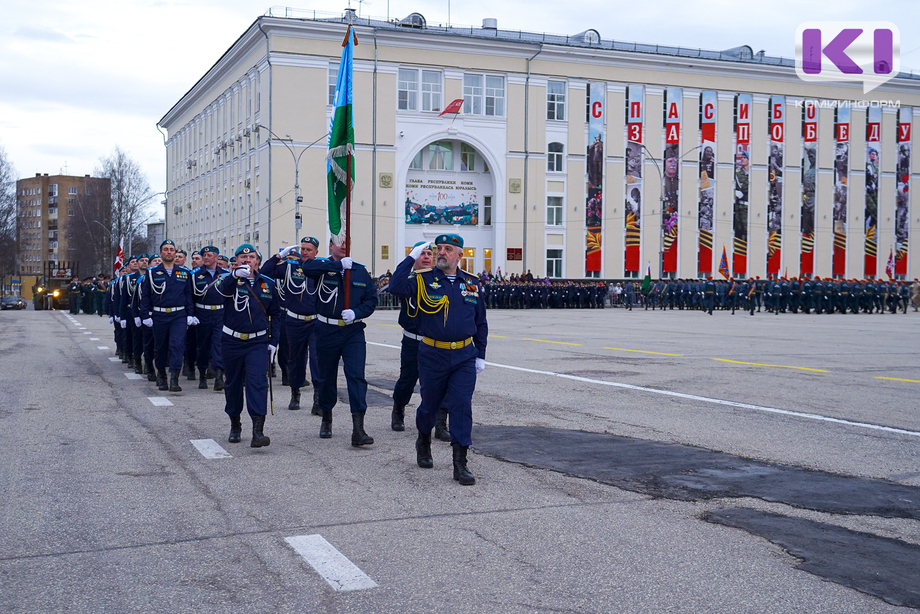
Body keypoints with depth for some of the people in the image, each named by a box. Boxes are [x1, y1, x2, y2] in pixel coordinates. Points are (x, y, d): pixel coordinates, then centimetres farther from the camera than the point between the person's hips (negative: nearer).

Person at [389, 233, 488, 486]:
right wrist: (411, 258, -20)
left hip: (464, 357, 1)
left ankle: (460, 463, -3)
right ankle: (424, 442, 42)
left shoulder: (471, 283, 7)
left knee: (462, 406, -7)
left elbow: (480, 323, 14)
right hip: (432, 356, -1)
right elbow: (396, 287, -22)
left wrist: (480, 355, 11)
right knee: (429, 404, 13)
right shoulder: (424, 280, -2)